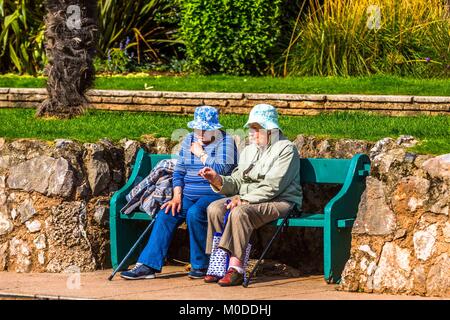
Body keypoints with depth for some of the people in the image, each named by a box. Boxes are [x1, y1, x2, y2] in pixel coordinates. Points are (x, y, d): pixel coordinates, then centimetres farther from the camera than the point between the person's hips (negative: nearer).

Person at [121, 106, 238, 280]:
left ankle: (201, 266, -19)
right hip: (188, 194, 6)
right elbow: (179, 171, 16)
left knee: (194, 213, -34)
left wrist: (201, 154, -7)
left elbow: (222, 170, -18)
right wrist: (177, 196, 2)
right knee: (166, 215, -18)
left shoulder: (225, 141, -3)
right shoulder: (189, 140, 16)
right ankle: (148, 265, -20)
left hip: (214, 194, -6)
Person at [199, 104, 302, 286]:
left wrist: (243, 200, -21)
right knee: (215, 208, -19)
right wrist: (218, 180, -8)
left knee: (240, 212, -34)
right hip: (247, 199, 7)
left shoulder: (286, 150, -6)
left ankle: (236, 268, -34)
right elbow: (237, 182, 12)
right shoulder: (249, 151, 20)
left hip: (279, 202, -7)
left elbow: (272, 187, -16)